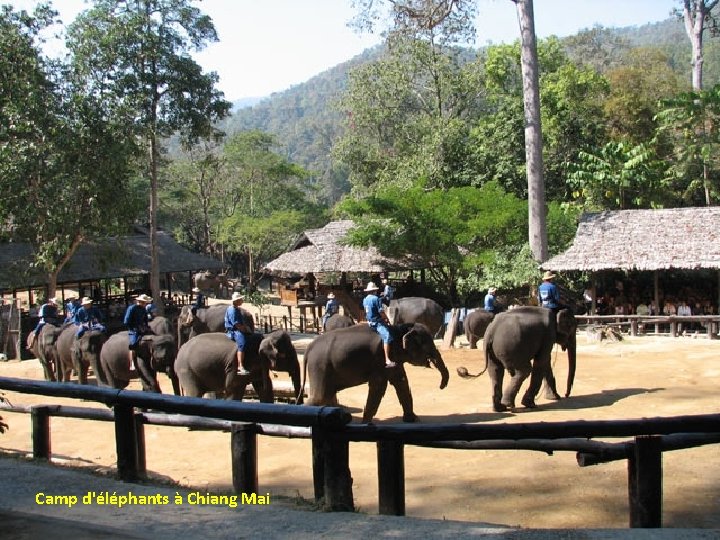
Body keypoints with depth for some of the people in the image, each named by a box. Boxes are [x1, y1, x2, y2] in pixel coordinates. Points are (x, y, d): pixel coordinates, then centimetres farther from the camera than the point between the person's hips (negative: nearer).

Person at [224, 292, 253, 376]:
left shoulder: (238, 309, 22)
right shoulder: (232, 310, -9)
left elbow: (242, 322, 25)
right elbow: (235, 323, -18)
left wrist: (246, 327, 8)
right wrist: (244, 329, -15)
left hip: (240, 330, 11)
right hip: (233, 331, -11)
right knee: (242, 343, -31)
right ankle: (240, 367, -41)